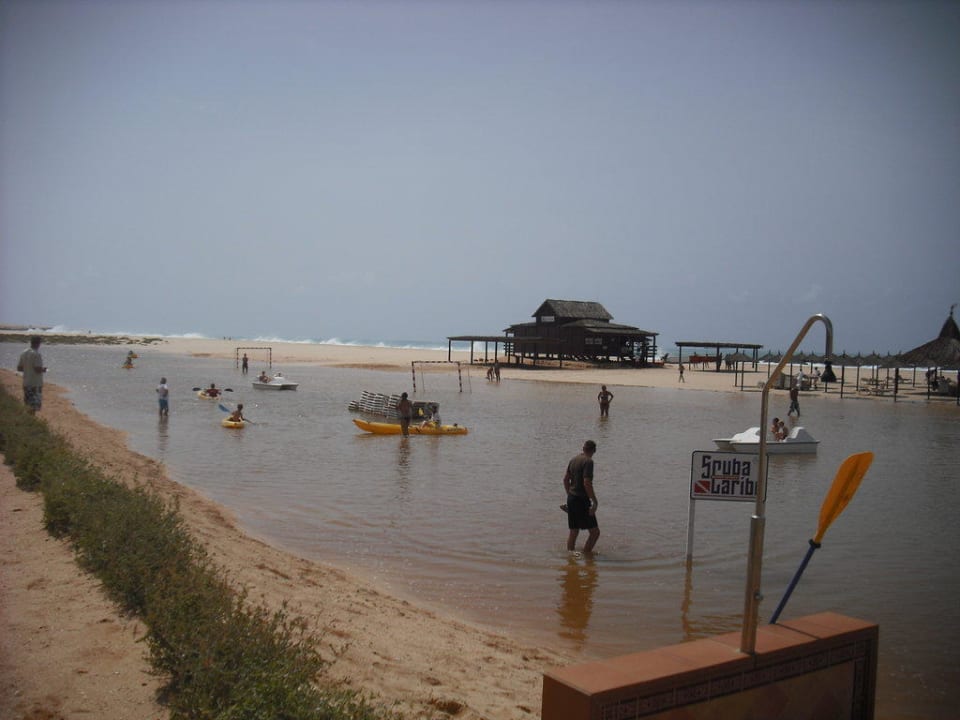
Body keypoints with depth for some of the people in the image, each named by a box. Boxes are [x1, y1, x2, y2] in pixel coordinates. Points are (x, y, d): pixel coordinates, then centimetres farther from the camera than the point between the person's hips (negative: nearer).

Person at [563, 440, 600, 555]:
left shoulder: (573, 460, 10)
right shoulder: (588, 461, -14)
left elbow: (565, 479, 17)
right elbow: (587, 483, -21)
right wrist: (595, 502, -15)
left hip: (571, 499, 8)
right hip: (582, 500, -8)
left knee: (573, 531, 17)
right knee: (595, 531, -1)